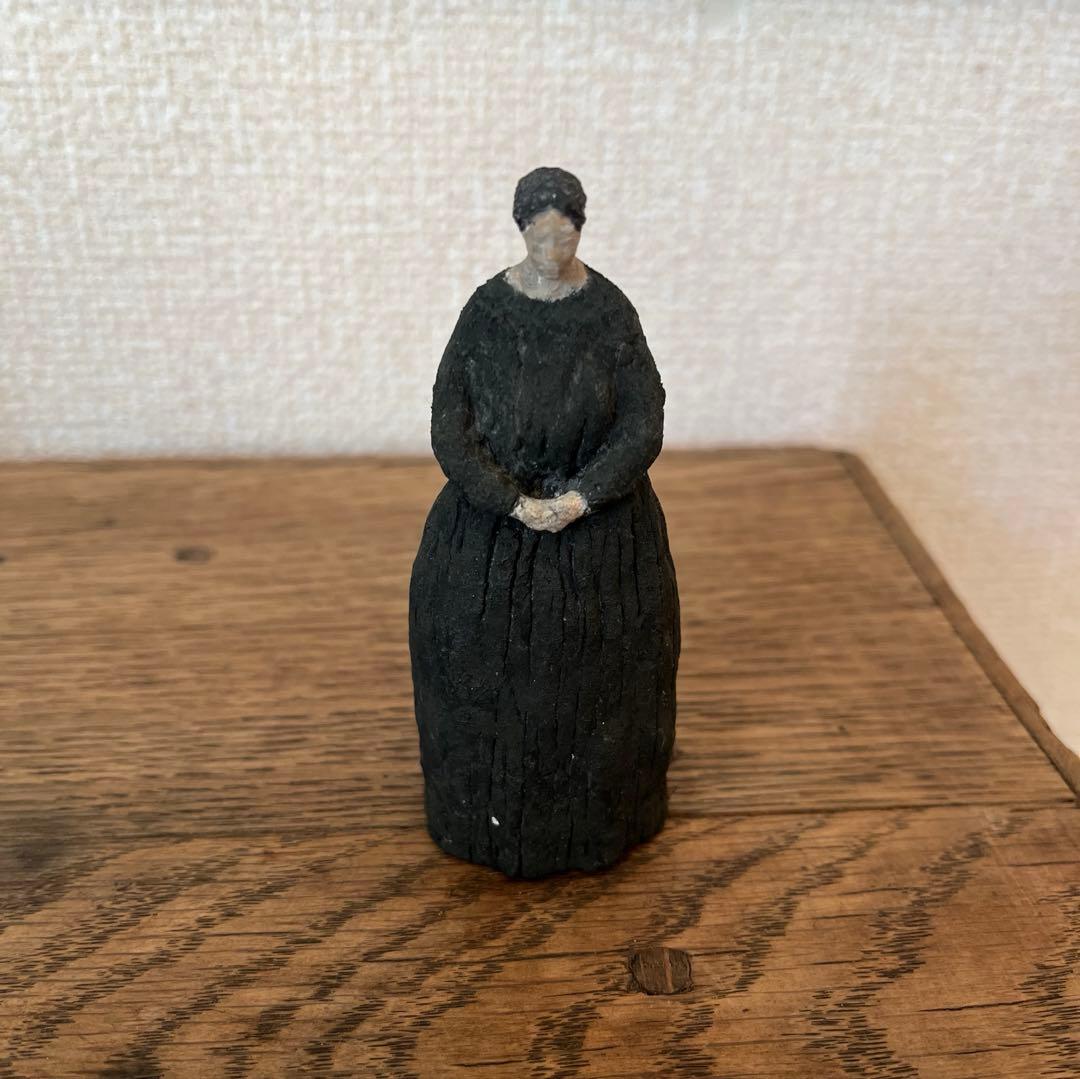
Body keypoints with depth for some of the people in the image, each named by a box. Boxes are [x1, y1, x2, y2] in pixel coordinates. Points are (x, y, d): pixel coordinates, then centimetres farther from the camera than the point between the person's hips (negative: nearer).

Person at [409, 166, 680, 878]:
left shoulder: (611, 312, -8)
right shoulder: (486, 309, -9)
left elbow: (643, 428, -8)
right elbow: (449, 430, -11)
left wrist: (580, 499, -20)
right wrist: (517, 505, -19)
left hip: (596, 517, 0)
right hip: (495, 514, 0)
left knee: (592, 669, 12)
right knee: (492, 666, 8)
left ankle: (595, 814, 37)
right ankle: (498, 810, 33)